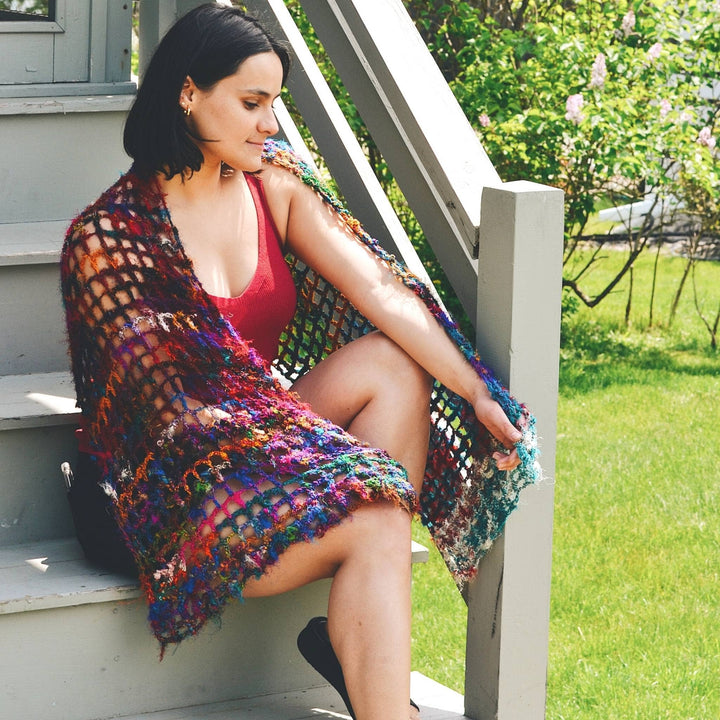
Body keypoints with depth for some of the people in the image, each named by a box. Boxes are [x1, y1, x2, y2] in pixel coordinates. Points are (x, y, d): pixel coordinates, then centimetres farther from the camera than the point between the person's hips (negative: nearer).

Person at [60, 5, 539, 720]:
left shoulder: (276, 188, 3)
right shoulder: (108, 238, -15)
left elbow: (379, 289, -4)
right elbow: (168, 403, -15)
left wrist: (479, 395, -15)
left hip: (264, 433, 7)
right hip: (175, 490, -7)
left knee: (395, 361, -17)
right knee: (376, 525, -27)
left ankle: (363, 646, -17)